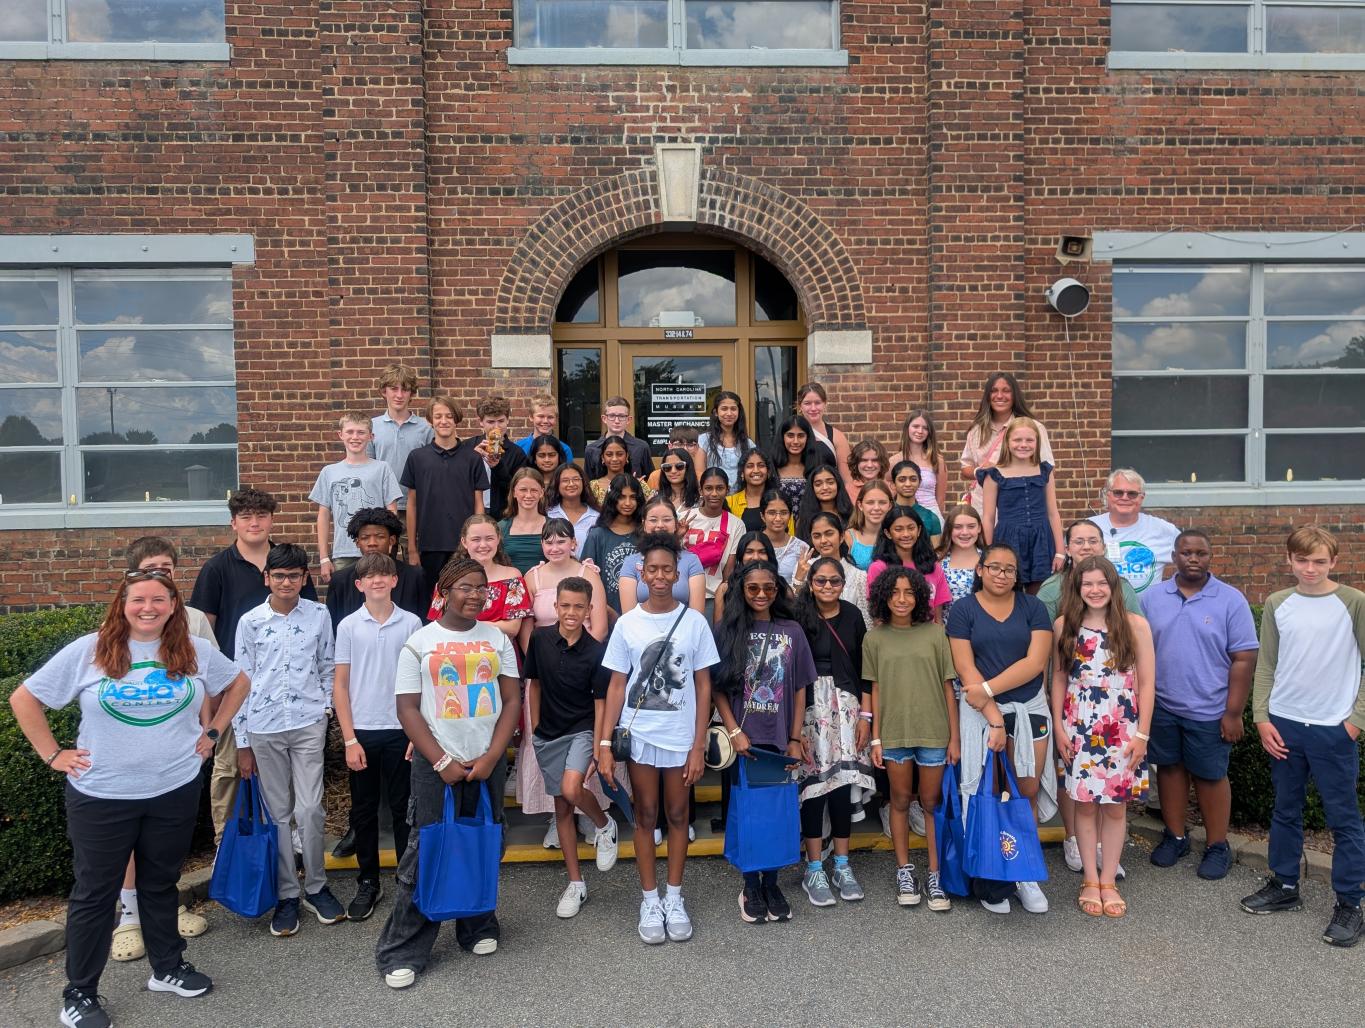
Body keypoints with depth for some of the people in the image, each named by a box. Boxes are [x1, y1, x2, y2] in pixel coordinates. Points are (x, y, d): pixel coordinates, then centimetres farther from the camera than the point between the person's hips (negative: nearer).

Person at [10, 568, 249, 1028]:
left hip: (175, 792, 2)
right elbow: (24, 698, -1)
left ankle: (168, 968, 35)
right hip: (101, 796, -2)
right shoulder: (88, 651, -9)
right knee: (95, 893, 10)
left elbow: (238, 683, 13)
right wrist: (52, 754, -4)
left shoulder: (196, 652, -3)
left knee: (161, 884, 18)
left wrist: (212, 733, 6)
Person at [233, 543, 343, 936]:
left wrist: (326, 708, 1)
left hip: (308, 724, 0)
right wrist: (242, 742, 3)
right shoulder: (250, 622, 0)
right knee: (278, 813, 9)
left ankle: (315, 887, 18)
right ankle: (286, 895, 20)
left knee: (310, 809, -1)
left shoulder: (319, 615, 2)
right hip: (264, 728, 0)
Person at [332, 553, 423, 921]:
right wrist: (349, 739, -4)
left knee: (403, 808, 8)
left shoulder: (411, 623, -1)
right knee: (363, 811, 11)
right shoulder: (348, 625, 0)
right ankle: (368, 883, 24)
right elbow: (340, 685, 1)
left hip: (401, 730, -1)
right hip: (362, 731, 1)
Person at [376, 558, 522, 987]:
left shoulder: (498, 639, 5)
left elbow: (512, 699, 3)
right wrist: (441, 761, -11)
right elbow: (408, 709, -4)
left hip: (488, 762, 3)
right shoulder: (419, 643, -2)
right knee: (424, 854, 0)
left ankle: (478, 928, 30)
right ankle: (401, 952, 11)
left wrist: (492, 756, -7)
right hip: (436, 765, -2)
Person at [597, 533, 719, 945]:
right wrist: (604, 744, -5)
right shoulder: (627, 624, -2)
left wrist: (699, 746, -4)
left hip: (681, 737, 0)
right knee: (646, 816, 10)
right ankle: (649, 900, 22)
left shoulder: (694, 621, -3)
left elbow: (703, 686, -1)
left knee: (677, 815, 11)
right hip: (639, 736, 0)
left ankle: (674, 898, 25)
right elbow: (617, 686, 0)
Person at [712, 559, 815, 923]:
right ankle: (751, 886, 20)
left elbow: (800, 689, 5)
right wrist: (734, 732, -10)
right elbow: (718, 688, -1)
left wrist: (795, 739, 0)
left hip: (780, 740, 1)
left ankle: (772, 884, 23)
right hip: (743, 740, -1)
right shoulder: (728, 631, 0)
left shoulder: (792, 631, 4)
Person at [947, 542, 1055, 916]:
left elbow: (1035, 662, -7)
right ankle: (991, 883, 14)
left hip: (1030, 708, 2)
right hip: (980, 713, -2)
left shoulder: (1032, 607, 4)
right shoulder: (963, 610, -1)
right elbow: (966, 670, -8)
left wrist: (988, 689, -15)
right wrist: (994, 718, -13)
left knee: (1029, 790, 3)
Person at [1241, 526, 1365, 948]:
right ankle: (1284, 886, 27)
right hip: (1284, 724, 3)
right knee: (1285, 810, 14)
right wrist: (1261, 718, 1)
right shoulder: (1277, 605, 4)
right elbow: (1266, 665, 7)